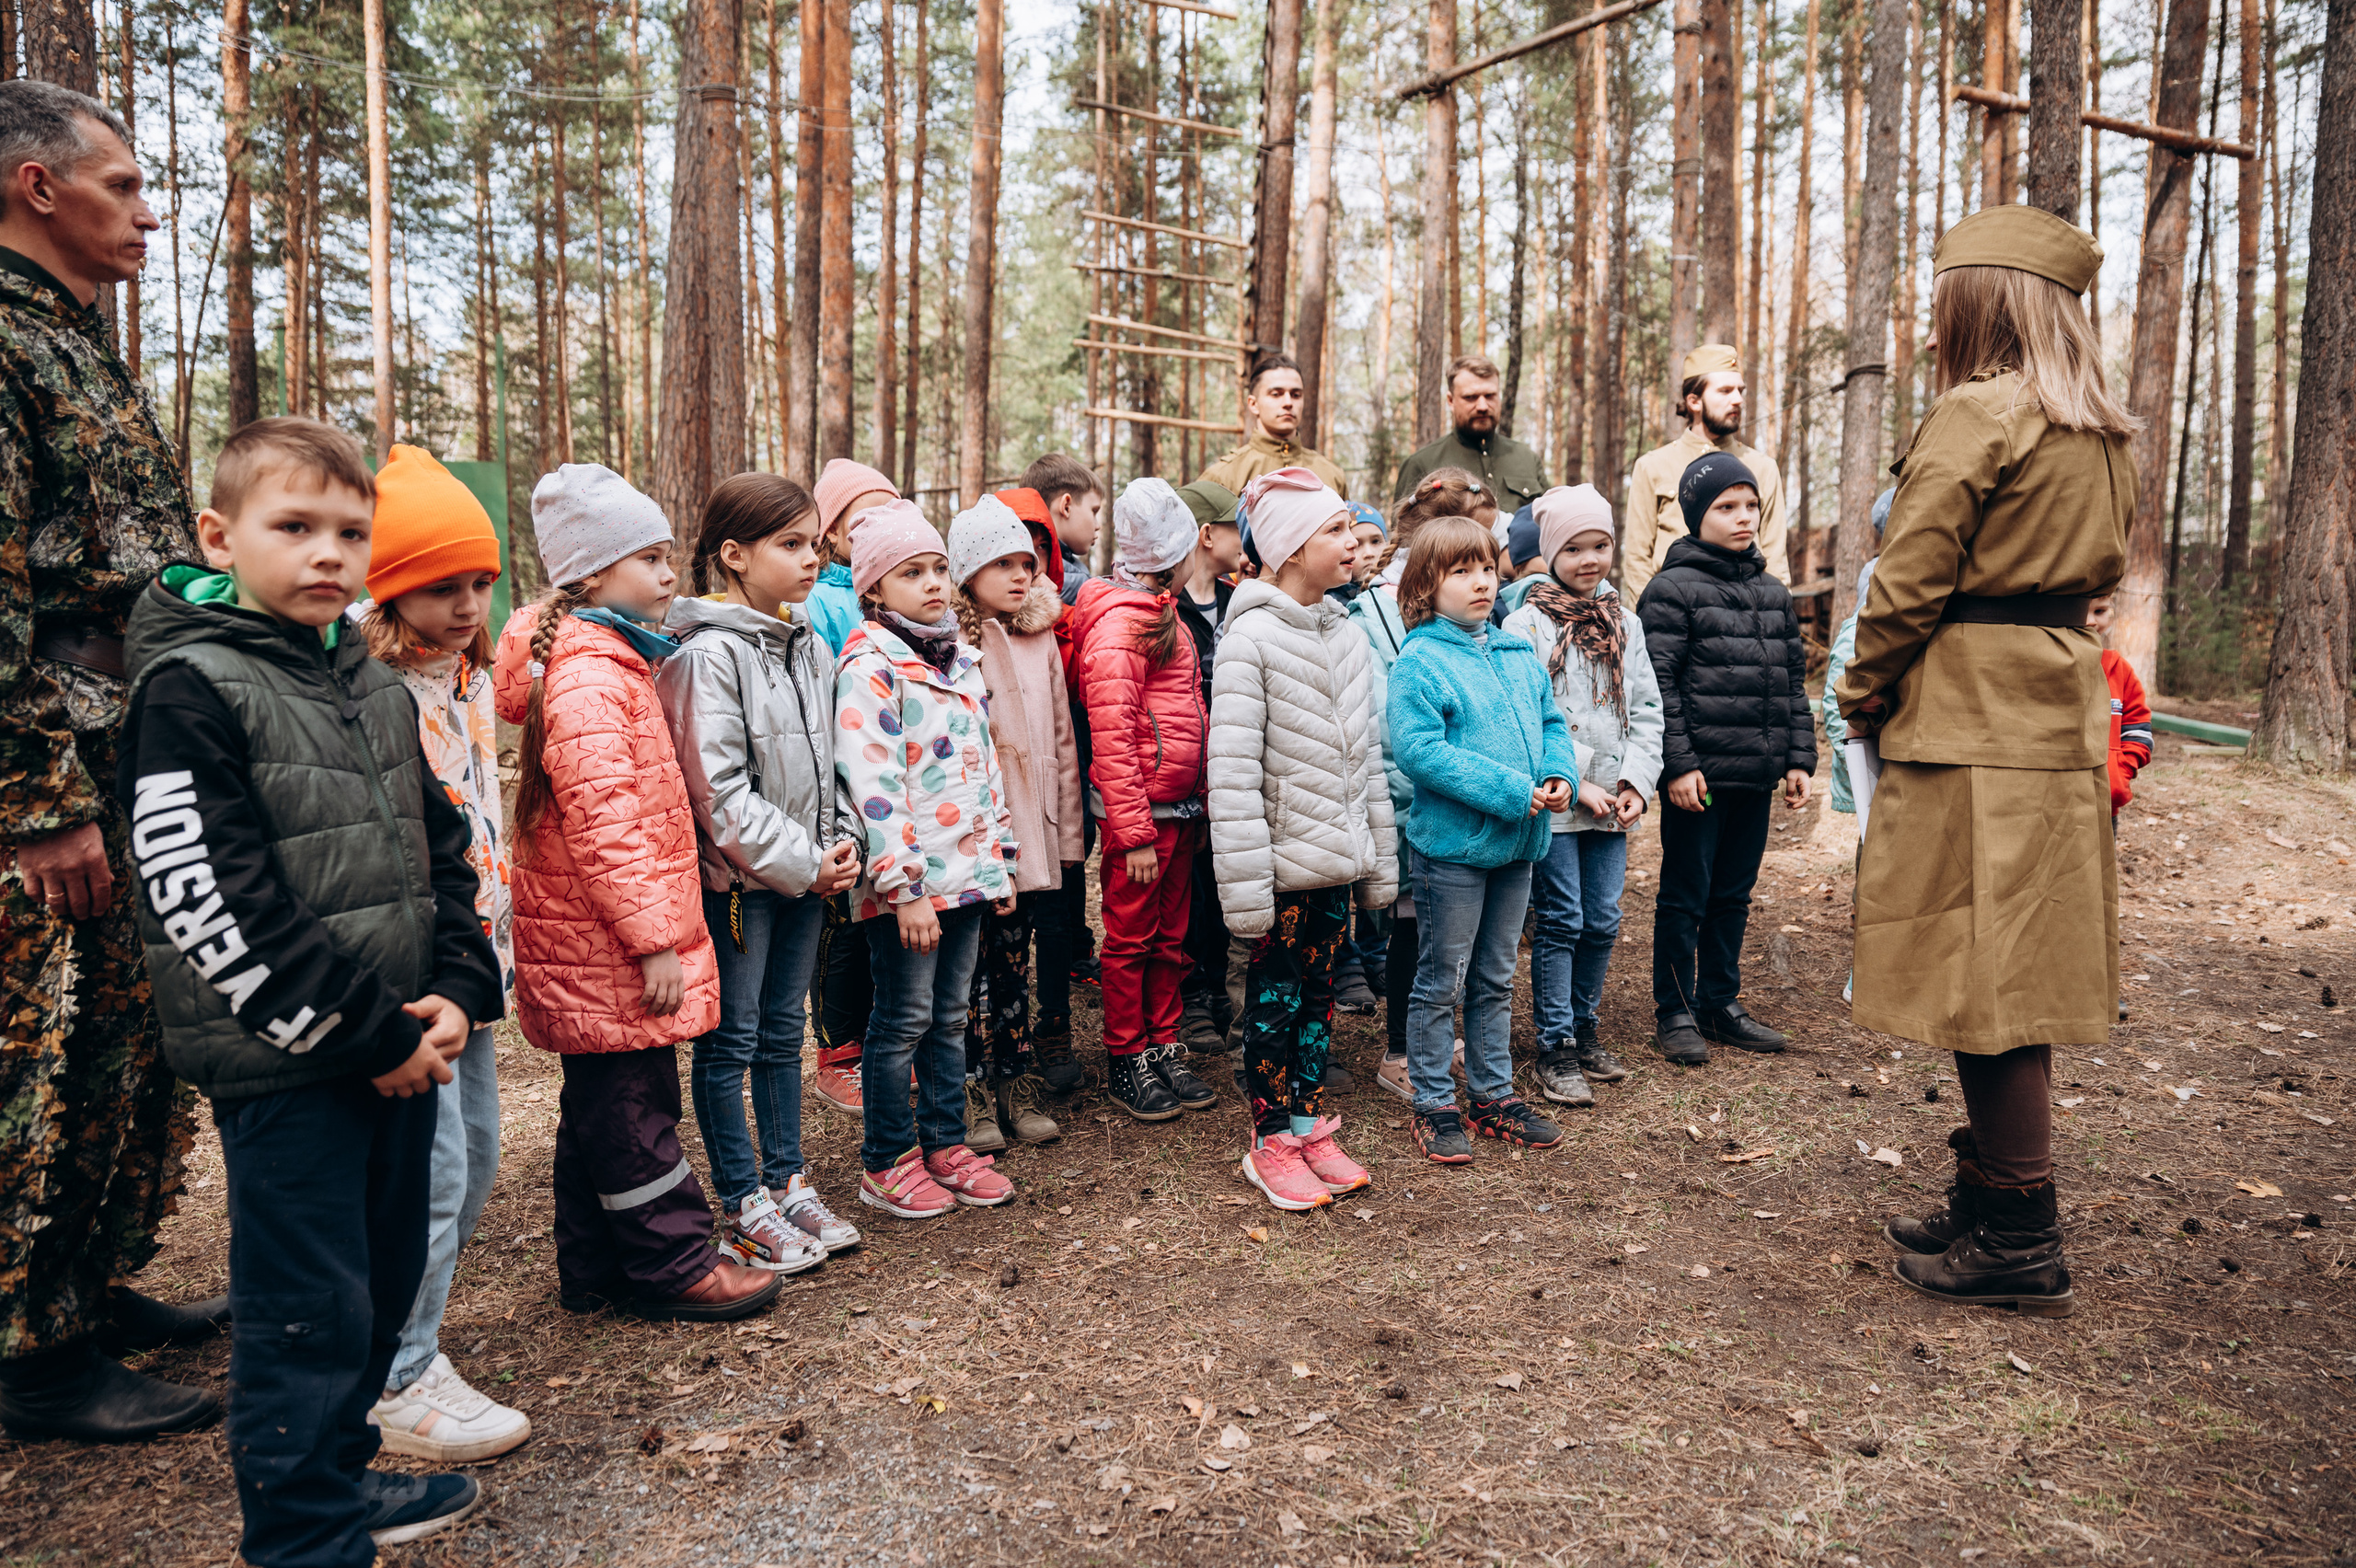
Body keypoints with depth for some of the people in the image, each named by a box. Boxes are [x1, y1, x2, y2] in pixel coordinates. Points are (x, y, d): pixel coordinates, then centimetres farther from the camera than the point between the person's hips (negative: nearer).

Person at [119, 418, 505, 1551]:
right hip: (284, 1067, -7)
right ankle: (306, 1535, 20)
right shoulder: (189, 690, -12)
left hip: (401, 1053, 7)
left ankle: (339, 1476, 38)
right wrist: (368, 1036, -16)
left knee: (383, 1286, 19)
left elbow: (441, 850, 15)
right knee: (307, 1314, 3)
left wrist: (456, 991, 0)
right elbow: (212, 906, -18)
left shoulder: (375, 684, 11)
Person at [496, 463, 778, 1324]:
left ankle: (595, 1267, 29)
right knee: (632, 1102, 1)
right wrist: (654, 938, -24)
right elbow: (602, 820, -25)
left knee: (601, 1101, 17)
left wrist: (659, 925, 23)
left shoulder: (613, 661, 16)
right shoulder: (588, 679, -19)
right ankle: (673, 1263, 13)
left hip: (594, 945, 11)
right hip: (604, 945, -11)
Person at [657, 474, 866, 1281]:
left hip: (807, 875, 7)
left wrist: (841, 841, 0)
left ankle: (788, 1182, 29)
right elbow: (717, 788, -19)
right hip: (736, 876, -7)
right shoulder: (708, 653, -15)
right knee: (730, 1041, 5)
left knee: (784, 1031, 17)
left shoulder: (810, 645, 9)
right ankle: (743, 1206, 17)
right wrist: (801, 862, -15)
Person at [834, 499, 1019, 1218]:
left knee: (951, 1014, 15)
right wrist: (904, 886, -22)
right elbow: (871, 782, -18)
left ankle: (946, 1144, 27)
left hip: (965, 870, 7)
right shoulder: (869, 665, -12)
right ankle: (888, 1164, 16)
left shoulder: (959, 658, 14)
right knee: (905, 1020, 2)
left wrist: (999, 858, 16)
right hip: (907, 880, -7)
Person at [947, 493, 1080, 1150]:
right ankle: (974, 1097, 14)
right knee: (972, 965, 3)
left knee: (1014, 960, 14)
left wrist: (1066, 828, 12)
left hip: (1030, 834, 5)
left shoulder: (1041, 638, 12)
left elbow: (1061, 739, 14)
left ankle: (1018, 1086, 23)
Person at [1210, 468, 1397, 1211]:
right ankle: (1271, 1143, 17)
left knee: (1318, 992, 15)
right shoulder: (1251, 638, -13)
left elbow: (1366, 757, 14)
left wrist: (1379, 858, 13)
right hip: (1284, 862, -6)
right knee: (1275, 998, 4)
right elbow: (1232, 771, -17)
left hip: (1336, 859, 6)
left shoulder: (1347, 639, 9)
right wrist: (1244, 883, -21)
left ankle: (1310, 1124, 28)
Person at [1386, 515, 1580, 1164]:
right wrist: (1511, 791, -23)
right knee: (1441, 983, 5)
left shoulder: (1519, 654, 9)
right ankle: (1433, 1105, 18)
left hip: (1517, 843, 7)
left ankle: (1494, 1093, 31)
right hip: (1452, 845, -7)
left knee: (1494, 981, 18)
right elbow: (1419, 751, -23)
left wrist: (1559, 775, -6)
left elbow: (1552, 722, 16)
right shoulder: (1419, 664, -14)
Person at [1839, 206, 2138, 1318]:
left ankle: (2020, 1242, 5)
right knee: (2021, 967, 13)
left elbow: (1910, 582, -13)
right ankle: (1990, 1204, 24)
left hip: (1970, 725, -9)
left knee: (1984, 973, -3)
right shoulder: (2101, 433, 15)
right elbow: (2101, 571, 21)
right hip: (2061, 714, 9)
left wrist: (1863, 696, 0)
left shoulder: (1976, 414, -12)